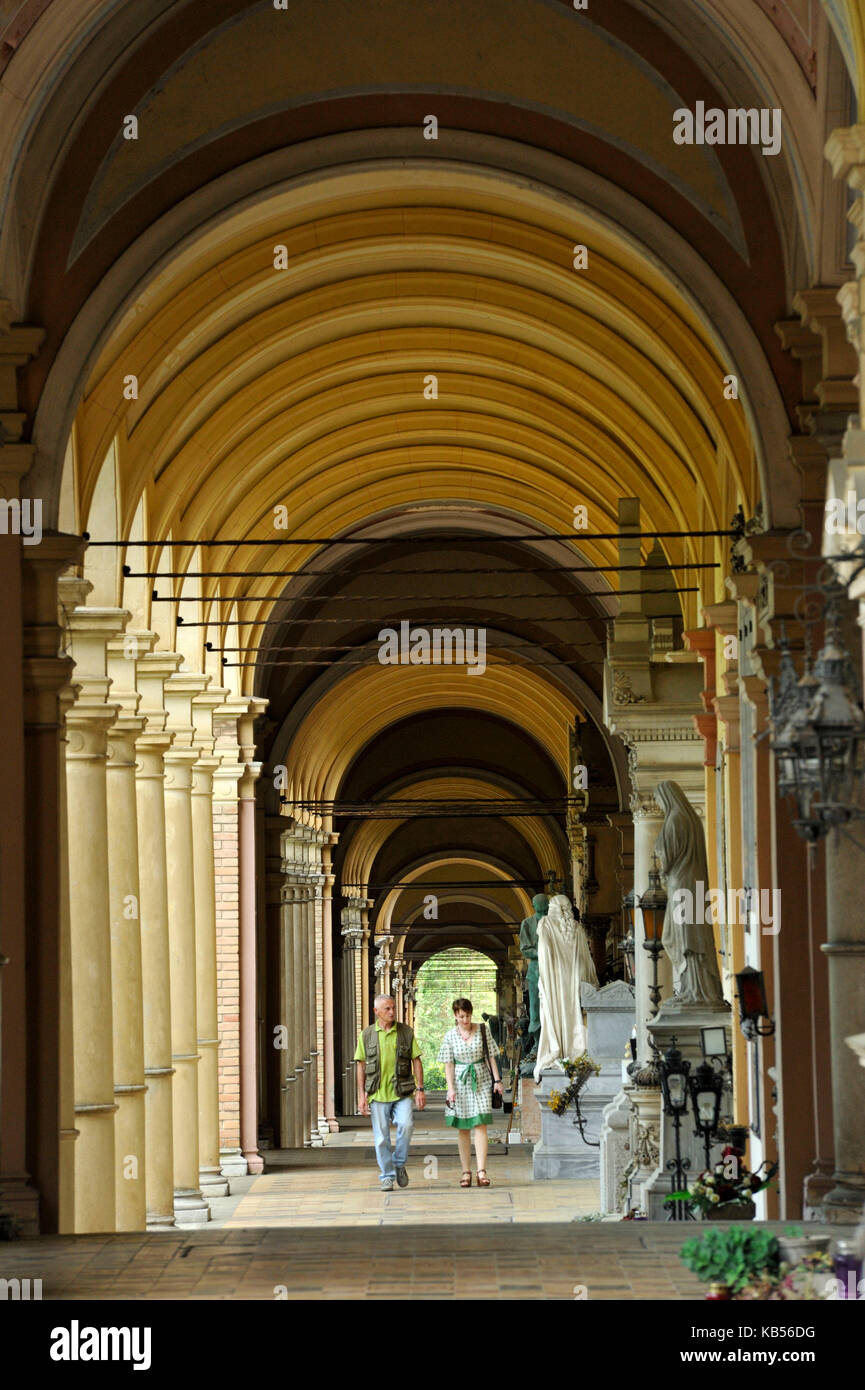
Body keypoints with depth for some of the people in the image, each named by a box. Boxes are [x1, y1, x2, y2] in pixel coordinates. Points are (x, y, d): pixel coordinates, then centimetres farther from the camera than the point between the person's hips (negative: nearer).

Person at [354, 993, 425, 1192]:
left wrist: (420, 1089, -1)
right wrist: (361, 1095, 0)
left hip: (402, 1093, 0)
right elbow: (361, 1065, 7)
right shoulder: (367, 1035, 6)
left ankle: (399, 1163, 1)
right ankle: (387, 1177, 9)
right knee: (381, 1137, -1)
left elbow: (416, 1061, 7)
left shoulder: (406, 1032, 6)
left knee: (406, 1125, -21)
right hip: (378, 1094, 0)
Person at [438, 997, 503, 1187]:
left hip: (481, 1081, -1)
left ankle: (481, 1171, -15)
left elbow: (491, 1056, 5)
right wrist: (451, 1088, -9)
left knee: (480, 1125, -10)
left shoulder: (483, 1030, 1)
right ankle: (466, 1172, 10)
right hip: (460, 1082, 1)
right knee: (463, 1128, 4)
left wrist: (497, 1080, 0)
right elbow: (448, 1064, 1)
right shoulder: (450, 1036, 1)